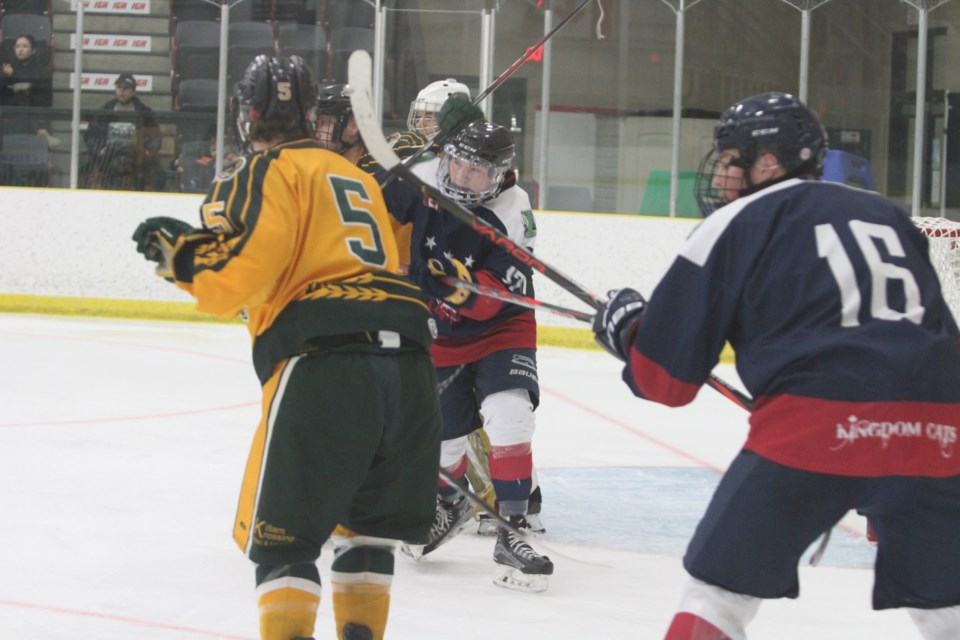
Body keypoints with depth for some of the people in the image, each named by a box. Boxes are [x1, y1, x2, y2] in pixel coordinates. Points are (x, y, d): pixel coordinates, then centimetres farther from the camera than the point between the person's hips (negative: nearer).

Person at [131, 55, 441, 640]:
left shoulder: (268, 172, 5)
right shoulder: (359, 177, 27)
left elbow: (242, 272, -9)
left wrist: (181, 254, 9)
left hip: (327, 365, -6)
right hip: (410, 367, 6)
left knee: (280, 532, 1)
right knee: (368, 524, 21)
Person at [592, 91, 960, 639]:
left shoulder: (735, 225, 11)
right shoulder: (890, 215, 25)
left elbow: (667, 378, 11)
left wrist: (626, 329, 31)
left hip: (816, 428, -4)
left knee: (721, 587, 10)